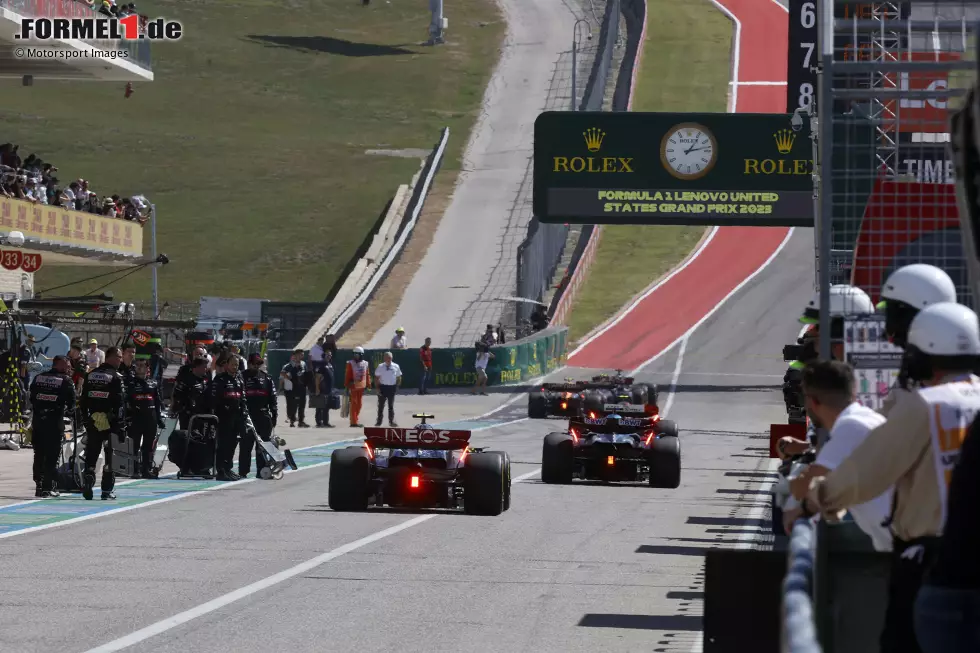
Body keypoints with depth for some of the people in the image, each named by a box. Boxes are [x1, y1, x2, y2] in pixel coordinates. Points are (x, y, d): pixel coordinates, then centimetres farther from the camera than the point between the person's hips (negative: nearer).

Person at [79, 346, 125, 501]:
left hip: (92, 421, 5)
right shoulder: (116, 377, -8)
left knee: (91, 455, 10)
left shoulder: (91, 375, 9)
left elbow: (83, 400, 10)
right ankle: (107, 490, 5)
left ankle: (87, 484, -5)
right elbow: (120, 402, -13)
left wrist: (85, 419, 15)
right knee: (110, 455, 4)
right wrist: (120, 424, -10)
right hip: (110, 423, -5)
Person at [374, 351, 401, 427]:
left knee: (391, 405, 10)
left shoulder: (396, 367, 0)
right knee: (381, 405, 6)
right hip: (383, 387, -1)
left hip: (392, 387, 1)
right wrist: (378, 388, -7)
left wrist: (397, 386, 1)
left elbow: (398, 377, 10)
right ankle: (379, 421, 14)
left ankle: (391, 421, 17)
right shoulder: (380, 367, -3)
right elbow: (377, 378, -1)